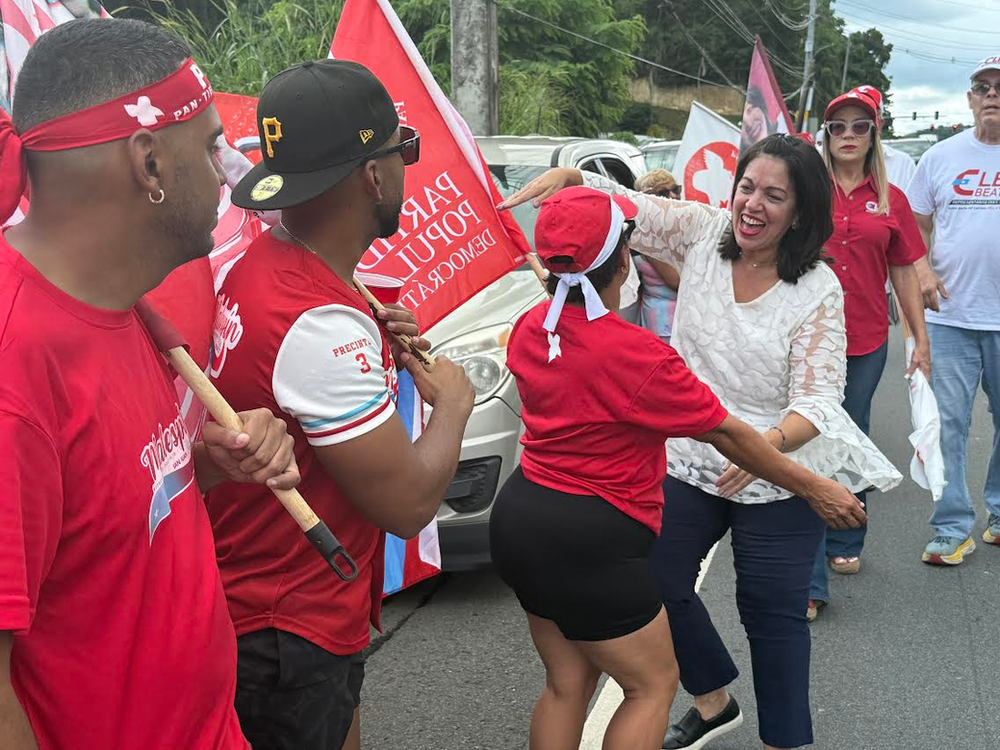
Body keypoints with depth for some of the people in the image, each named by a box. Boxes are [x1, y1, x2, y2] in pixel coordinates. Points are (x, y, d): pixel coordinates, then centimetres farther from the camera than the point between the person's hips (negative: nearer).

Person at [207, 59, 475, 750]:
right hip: (290, 640, -9)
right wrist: (453, 401, -8)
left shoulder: (259, 265, 1)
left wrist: (370, 345, 2)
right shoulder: (320, 323, -30)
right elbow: (408, 504, -26)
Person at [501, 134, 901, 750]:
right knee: (657, 584, 14)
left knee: (772, 612, 4)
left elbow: (819, 399, -20)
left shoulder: (818, 290, -16)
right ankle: (715, 700, 39)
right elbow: (620, 205, -5)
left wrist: (769, 442, -39)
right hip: (688, 462, 5)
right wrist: (566, 176, -25)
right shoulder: (704, 232, -6)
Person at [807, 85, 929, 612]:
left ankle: (844, 544, 36)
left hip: (866, 343, 3)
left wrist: (921, 339, 9)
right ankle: (810, 583, -4)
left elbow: (903, 273, 10)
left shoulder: (890, 200, 7)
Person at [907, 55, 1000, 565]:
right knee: (947, 423, 1)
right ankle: (953, 528, 10)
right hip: (950, 316, 1)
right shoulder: (941, 156, 8)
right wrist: (923, 270, -4)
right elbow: (915, 225, 11)